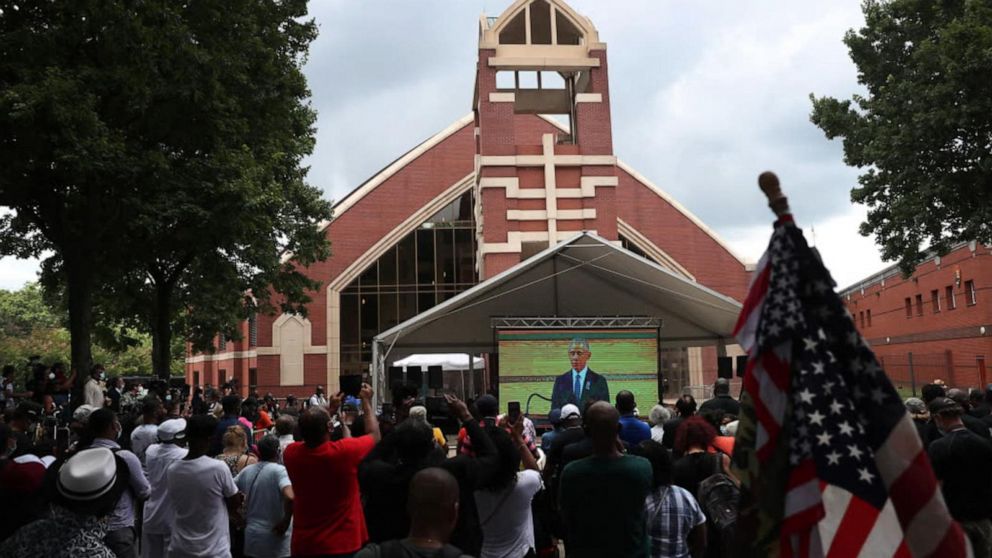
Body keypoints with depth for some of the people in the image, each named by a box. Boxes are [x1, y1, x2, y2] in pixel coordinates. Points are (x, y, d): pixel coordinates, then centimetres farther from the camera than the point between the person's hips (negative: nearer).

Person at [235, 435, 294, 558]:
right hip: (274, 537, -5)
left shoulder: (247, 471, 3)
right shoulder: (279, 471, -15)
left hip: (252, 535, 5)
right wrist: (286, 521, -15)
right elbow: (290, 497, -30)